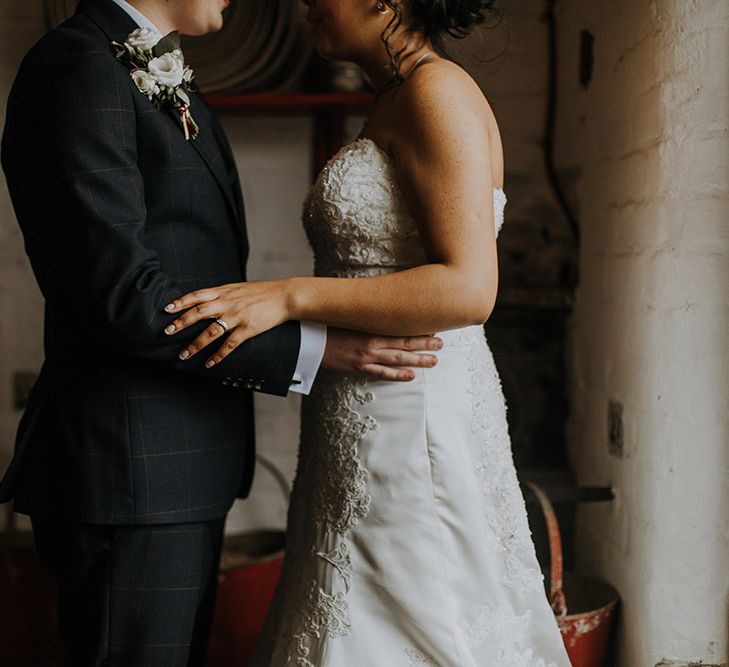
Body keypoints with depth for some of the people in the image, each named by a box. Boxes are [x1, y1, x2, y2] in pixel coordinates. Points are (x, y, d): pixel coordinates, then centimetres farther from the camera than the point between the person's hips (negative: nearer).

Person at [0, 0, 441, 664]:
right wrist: (314, 347, -20)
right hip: (134, 468, -10)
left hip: (184, 468, 10)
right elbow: (124, 297, -22)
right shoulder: (81, 67, -16)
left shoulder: (163, 78, 16)